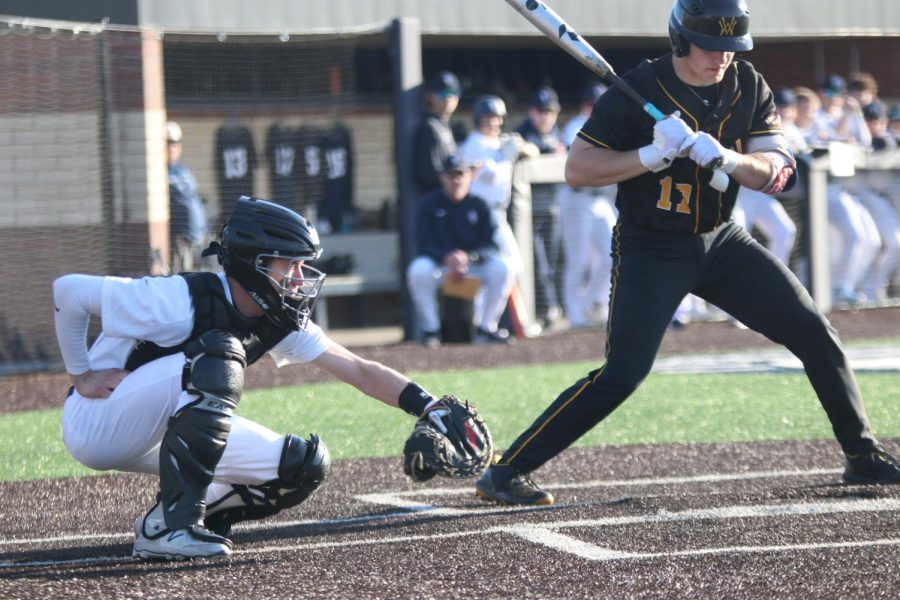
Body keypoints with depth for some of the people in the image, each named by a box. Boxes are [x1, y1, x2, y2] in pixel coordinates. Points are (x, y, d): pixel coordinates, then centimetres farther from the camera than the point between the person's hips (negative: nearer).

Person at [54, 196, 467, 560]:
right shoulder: (182, 301, -26)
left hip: (157, 438, 7)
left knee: (303, 465, -6)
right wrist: (81, 375, -16)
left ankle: (164, 523, 1)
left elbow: (360, 372, -1)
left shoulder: (279, 323, -4)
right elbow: (68, 290, -21)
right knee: (216, 359, -33)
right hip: (96, 424, -7)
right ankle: (170, 525, -33)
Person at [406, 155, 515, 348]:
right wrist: (446, 258, -29)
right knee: (418, 270, -34)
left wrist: (468, 257, -25)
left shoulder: (479, 206, 4)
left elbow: (491, 247, -4)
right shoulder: (429, 205, 0)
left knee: (502, 268, -26)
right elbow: (424, 245, -8)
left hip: (473, 265, 1)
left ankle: (486, 328, -15)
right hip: (439, 265, -1)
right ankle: (430, 330, -21)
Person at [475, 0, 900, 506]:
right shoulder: (639, 90, -16)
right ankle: (506, 472, -14)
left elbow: (771, 172, -7)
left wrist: (723, 157, -27)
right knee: (623, 373, -19)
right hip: (651, 250, -6)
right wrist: (653, 155, -29)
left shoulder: (748, 86, -1)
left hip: (722, 242, 6)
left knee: (817, 335, 2)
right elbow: (577, 170, -17)